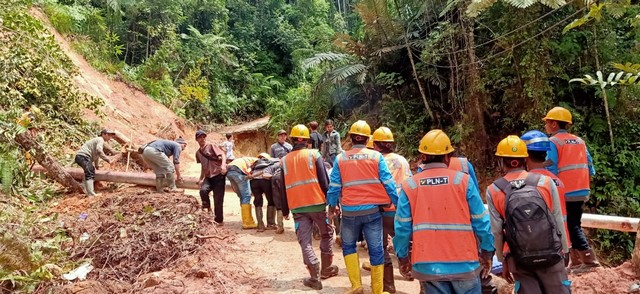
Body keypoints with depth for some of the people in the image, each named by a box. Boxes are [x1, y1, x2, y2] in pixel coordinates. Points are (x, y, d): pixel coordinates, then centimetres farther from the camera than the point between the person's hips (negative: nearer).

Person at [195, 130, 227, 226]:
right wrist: (200, 179, 18)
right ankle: (207, 208, 0)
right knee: (203, 190, -25)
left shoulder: (211, 146, -3)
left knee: (218, 199, -4)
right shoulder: (198, 152, 16)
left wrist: (223, 165, -33)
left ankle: (218, 220, 8)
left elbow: (223, 154, -15)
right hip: (208, 176, 5)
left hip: (218, 175, -5)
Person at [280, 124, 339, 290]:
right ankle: (326, 269, 26)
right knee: (327, 235, 19)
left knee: (305, 242, 5)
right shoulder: (314, 155, -1)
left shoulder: (285, 160, 8)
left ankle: (315, 278, 0)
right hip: (317, 203, -2)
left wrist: (285, 210, 17)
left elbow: (283, 187, 10)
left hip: (297, 207, 2)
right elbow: (324, 181, -6)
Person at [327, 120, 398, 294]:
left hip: (349, 211, 1)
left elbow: (334, 187, 2)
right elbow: (388, 183, -4)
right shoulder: (376, 156, -3)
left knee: (348, 246, 20)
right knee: (376, 249, 9)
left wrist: (332, 205, 17)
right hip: (372, 209, 0)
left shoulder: (340, 159, 0)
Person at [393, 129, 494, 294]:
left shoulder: (409, 186, -4)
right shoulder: (463, 181, -7)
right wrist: (487, 253, 8)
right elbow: (481, 222, -5)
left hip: (428, 266, 1)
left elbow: (402, 227, -2)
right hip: (463, 263, -1)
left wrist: (402, 257, 11)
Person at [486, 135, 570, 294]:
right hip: (551, 256, 0)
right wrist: (564, 251, 13)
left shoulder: (494, 191, -6)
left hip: (519, 260, 0)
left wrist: (503, 261, 8)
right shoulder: (546, 182, -5)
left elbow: (497, 231, -4)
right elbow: (558, 221, 1)